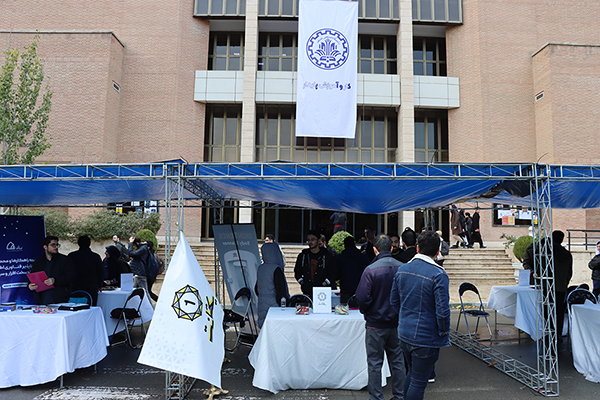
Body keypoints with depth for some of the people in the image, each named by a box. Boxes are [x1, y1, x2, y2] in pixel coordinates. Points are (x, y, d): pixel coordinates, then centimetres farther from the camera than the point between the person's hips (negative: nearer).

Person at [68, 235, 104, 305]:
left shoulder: (71, 256, 1)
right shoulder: (96, 257, -2)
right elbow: (101, 273, 5)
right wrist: (99, 286, 21)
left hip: (75, 288, 2)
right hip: (92, 288, -1)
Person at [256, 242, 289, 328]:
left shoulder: (260, 268, 6)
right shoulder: (276, 269, -17)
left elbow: (256, 289, 16)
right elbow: (281, 291, -19)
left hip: (262, 304, 8)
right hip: (274, 305, -8)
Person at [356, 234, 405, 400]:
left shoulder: (371, 270, -19)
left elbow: (362, 298, -19)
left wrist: (366, 311, 1)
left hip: (376, 323, -4)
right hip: (397, 323, 5)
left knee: (375, 363, 7)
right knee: (397, 361, 17)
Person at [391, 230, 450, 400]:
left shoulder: (402, 269, 0)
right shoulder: (438, 275, -19)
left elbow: (394, 300, 9)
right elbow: (442, 311, -20)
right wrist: (444, 333, -5)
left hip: (404, 334, 6)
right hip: (426, 338, -6)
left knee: (411, 374, 25)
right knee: (418, 383, 7)